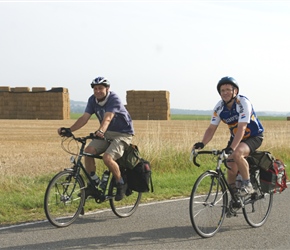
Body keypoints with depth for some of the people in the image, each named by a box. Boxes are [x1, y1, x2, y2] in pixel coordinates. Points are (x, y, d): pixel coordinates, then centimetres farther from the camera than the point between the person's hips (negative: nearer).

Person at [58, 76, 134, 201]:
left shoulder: (114, 99, -22)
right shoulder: (93, 100, -3)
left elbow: (107, 118, -38)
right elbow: (84, 118, -11)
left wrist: (100, 131, -57)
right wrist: (69, 129, -25)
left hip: (123, 134, -6)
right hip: (106, 133, 6)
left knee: (107, 158, -27)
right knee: (88, 150, -18)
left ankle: (121, 184, -3)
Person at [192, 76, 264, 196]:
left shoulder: (243, 103, -26)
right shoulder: (219, 107, -9)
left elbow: (241, 128, -36)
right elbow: (211, 128, -9)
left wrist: (231, 148, -47)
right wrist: (202, 144, -28)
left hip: (254, 137, -6)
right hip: (236, 137, 6)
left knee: (237, 154, -33)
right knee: (231, 166, -6)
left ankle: (247, 185, -19)